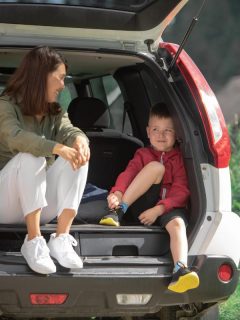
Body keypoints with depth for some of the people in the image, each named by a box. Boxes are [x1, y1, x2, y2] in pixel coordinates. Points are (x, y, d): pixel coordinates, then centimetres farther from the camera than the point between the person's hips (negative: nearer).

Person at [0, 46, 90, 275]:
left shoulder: (55, 113, 13)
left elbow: (69, 131, -9)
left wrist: (80, 140, -35)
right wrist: (58, 148, -43)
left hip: (41, 207, 6)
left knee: (78, 155, -18)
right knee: (30, 158, -33)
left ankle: (61, 238, -29)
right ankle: (34, 242, -37)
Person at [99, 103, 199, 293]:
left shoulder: (180, 158, 10)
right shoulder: (143, 155, 16)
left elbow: (180, 191, -4)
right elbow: (128, 174, -3)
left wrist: (158, 210, -18)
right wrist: (117, 194, -27)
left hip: (169, 207, -1)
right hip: (143, 206, 1)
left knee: (178, 223, -37)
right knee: (156, 166, -22)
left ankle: (180, 270, -60)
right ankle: (118, 211, -27)